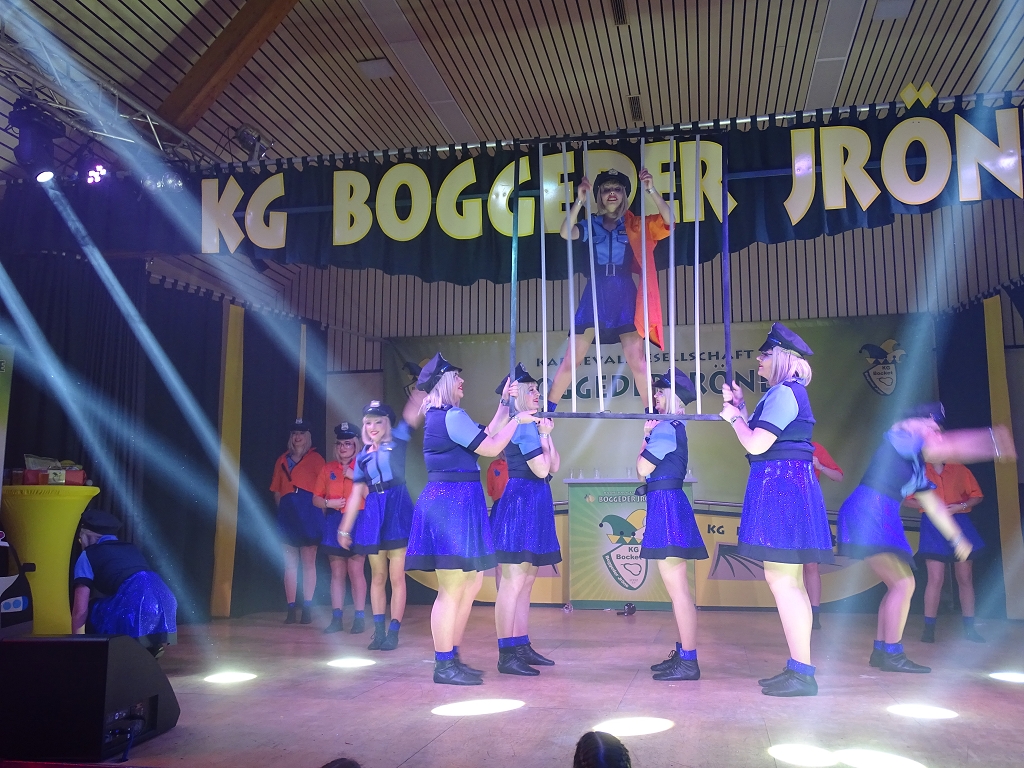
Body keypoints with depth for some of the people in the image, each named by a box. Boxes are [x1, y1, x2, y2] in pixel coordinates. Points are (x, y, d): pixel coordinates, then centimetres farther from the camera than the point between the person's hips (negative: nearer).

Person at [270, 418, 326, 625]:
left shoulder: (315, 459, 5)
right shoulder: (282, 460, 16)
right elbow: (276, 491, 15)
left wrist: (319, 507, -10)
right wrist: (282, 508, 3)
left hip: (309, 513, -3)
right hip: (287, 513, 3)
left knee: (308, 562, -1)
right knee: (290, 563, 3)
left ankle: (307, 608, 4)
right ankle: (291, 609, 5)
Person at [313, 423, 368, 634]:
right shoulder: (328, 469, 11)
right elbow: (315, 499, 12)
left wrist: (354, 476, -15)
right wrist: (329, 503, -8)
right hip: (334, 524, 3)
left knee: (356, 571, -5)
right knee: (337, 572, 5)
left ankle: (359, 618, 2)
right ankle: (336, 618, 9)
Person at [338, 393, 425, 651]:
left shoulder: (398, 440, 5)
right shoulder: (362, 457, 14)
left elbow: (413, 412, -8)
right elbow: (356, 495, 15)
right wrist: (344, 529, 14)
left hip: (397, 509, -4)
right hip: (373, 514, 4)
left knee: (396, 576, -2)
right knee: (377, 576, 8)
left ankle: (393, 631, 4)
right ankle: (378, 631, 15)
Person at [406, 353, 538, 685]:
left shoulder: (439, 416, 17)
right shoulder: (453, 416, -14)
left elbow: (485, 435, 20)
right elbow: (491, 448, -11)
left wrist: (504, 404, 20)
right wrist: (517, 419, 1)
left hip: (450, 501, 11)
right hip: (453, 500, -11)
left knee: (472, 582, 15)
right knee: (452, 589, -4)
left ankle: (452, 658, 23)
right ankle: (444, 665, 4)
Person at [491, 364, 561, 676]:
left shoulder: (529, 424, 18)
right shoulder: (524, 426, -12)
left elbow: (555, 466, 14)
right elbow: (542, 469, -16)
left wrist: (547, 434, 7)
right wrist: (544, 434, -5)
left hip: (532, 504, 11)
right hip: (522, 501, -11)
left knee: (525, 582, 13)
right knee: (513, 583, -8)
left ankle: (522, 647, 21)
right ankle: (506, 655, -5)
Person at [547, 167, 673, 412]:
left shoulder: (634, 225, 9)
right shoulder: (591, 224, 9)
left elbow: (668, 220, -3)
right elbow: (566, 234, -10)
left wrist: (651, 191, -13)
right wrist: (579, 201, -20)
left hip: (624, 294, 0)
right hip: (596, 293, 0)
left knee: (637, 358, -3)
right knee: (572, 357, -1)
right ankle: (547, 409, 7)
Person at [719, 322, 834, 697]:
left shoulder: (783, 393, -14)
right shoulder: (787, 392, 19)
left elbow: (756, 444, -19)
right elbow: (760, 436, 21)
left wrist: (734, 417, -3)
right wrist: (740, 408, 19)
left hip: (781, 484, -11)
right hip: (786, 486, 11)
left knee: (781, 579, -10)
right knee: (789, 580, 13)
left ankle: (802, 673, -5)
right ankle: (799, 668, 21)